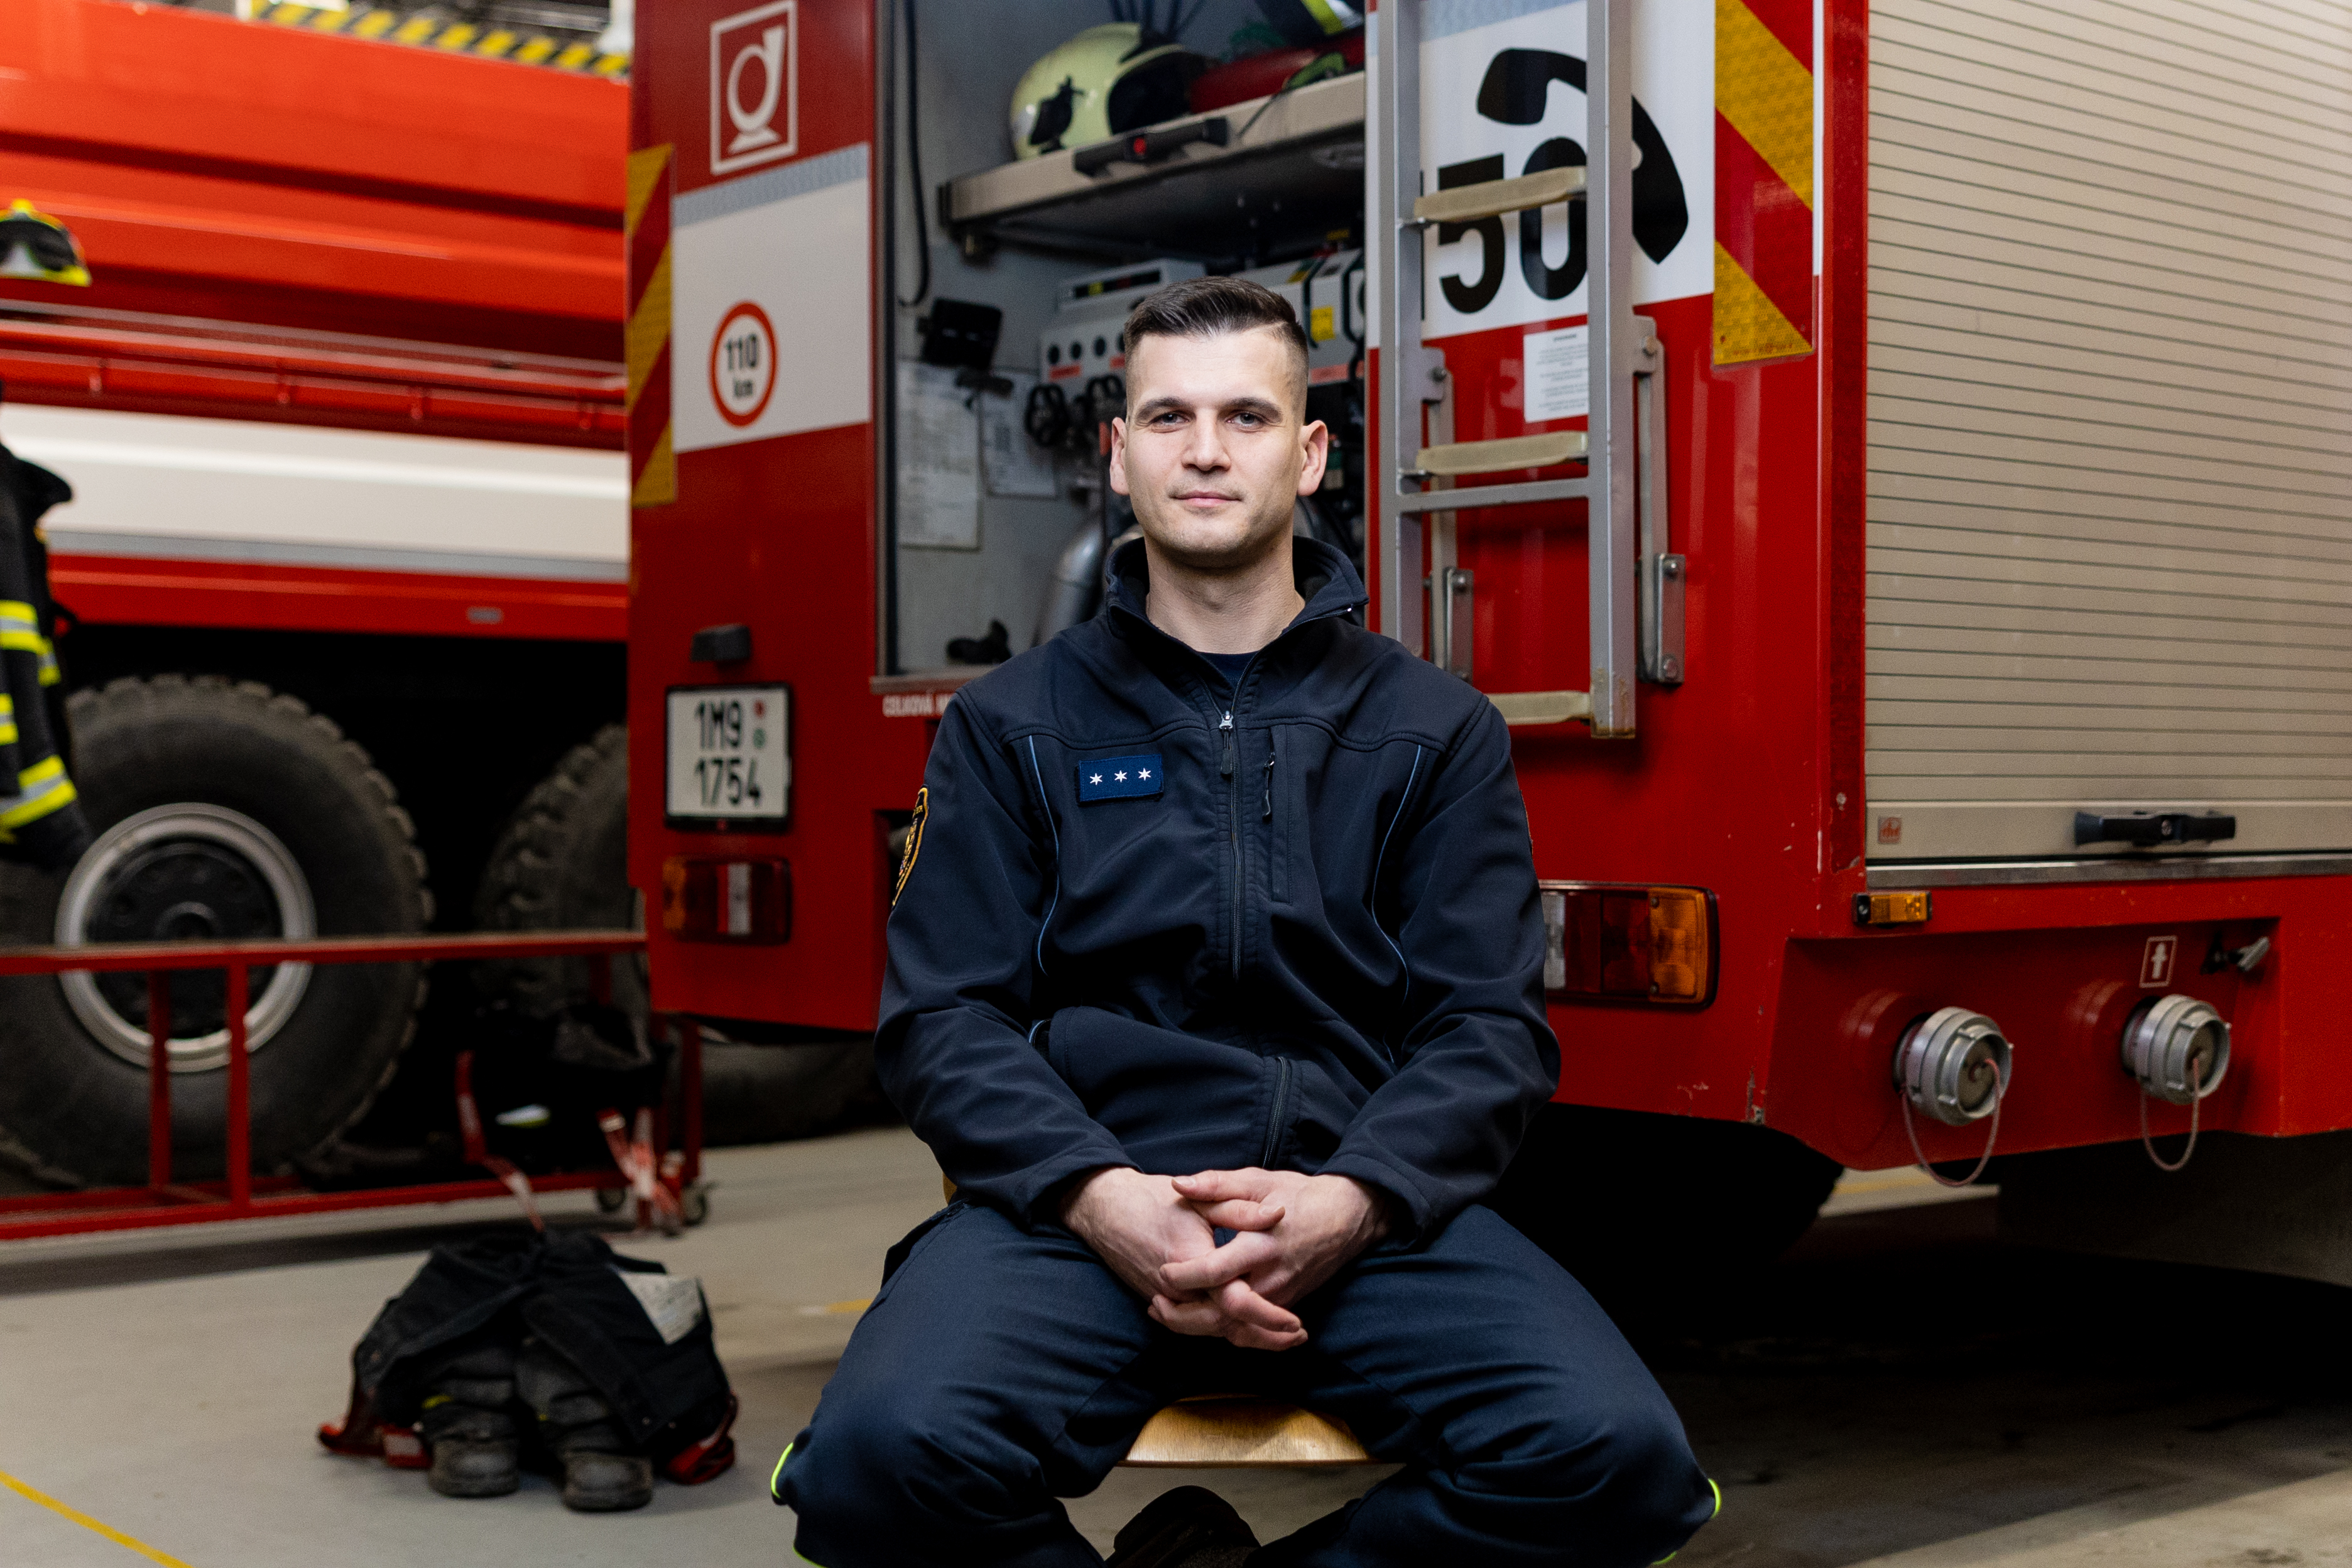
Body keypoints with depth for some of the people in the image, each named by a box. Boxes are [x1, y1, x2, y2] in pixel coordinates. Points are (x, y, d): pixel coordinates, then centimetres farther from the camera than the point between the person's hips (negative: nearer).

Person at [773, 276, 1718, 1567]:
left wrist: (1349, 1202, -14)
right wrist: (1101, 1196, -15)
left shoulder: (1435, 730, 14)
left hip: (1357, 1207, 1)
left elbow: (1489, 1025, 6)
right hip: (1082, 1202, -1)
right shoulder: (1012, 725, 13)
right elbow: (945, 1017, 4)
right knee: (881, 1456, -32)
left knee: (1617, 1456, -26)